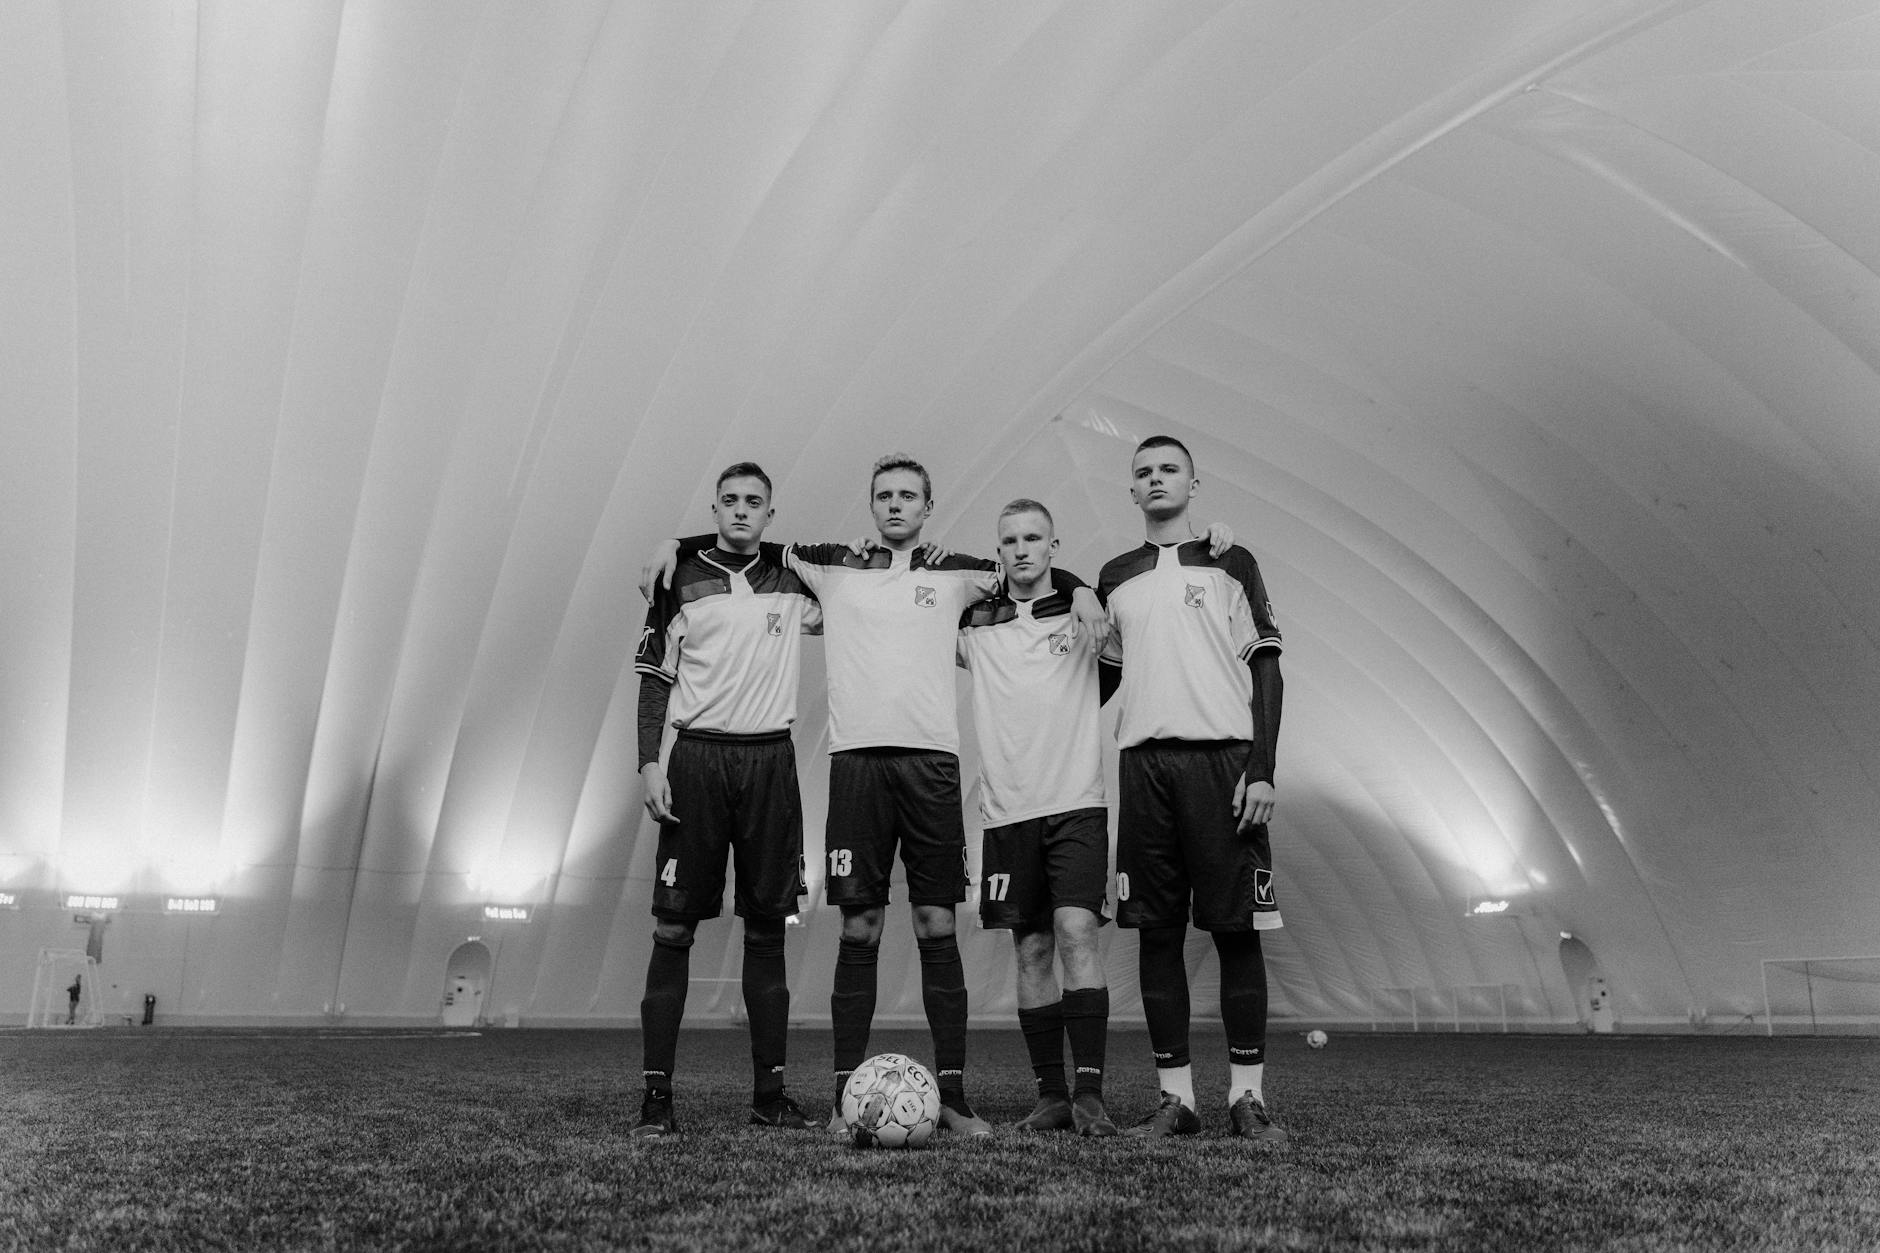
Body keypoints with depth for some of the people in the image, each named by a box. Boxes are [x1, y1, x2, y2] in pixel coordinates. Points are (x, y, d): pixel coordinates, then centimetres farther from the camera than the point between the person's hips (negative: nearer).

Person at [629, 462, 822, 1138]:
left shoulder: (792, 582, 11)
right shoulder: (681, 581, 5)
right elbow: (654, 678, 3)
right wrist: (650, 762, -7)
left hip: (771, 760, 2)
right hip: (697, 758, -2)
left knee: (767, 926, 5)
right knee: (674, 926, -4)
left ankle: (769, 1090, 12)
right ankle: (656, 1095, 1)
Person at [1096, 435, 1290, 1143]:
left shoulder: (1230, 564, 8)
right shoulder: (1114, 577, 17)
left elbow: (1265, 668, 3)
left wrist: (1261, 768, -7)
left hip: (1222, 757, -2)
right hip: (1144, 761, 3)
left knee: (1237, 928, -3)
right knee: (1157, 931, 1)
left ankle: (1247, 1097, 5)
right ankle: (1176, 1098, 9)